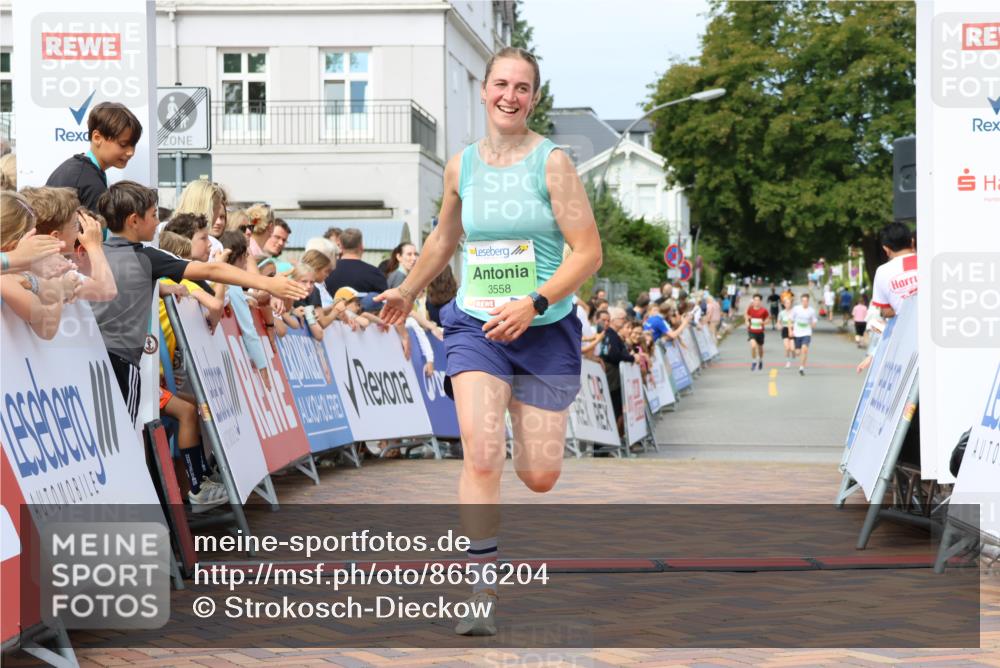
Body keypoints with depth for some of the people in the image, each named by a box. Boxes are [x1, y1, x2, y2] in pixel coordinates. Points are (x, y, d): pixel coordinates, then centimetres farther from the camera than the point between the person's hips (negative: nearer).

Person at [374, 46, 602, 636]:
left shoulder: (552, 161, -8)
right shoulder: (462, 166, 4)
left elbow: (589, 251, -12)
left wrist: (534, 304, -23)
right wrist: (407, 292, 32)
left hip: (545, 332, -2)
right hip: (476, 327, 2)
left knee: (540, 477, 3)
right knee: (482, 457, -17)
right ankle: (484, 594, -8)